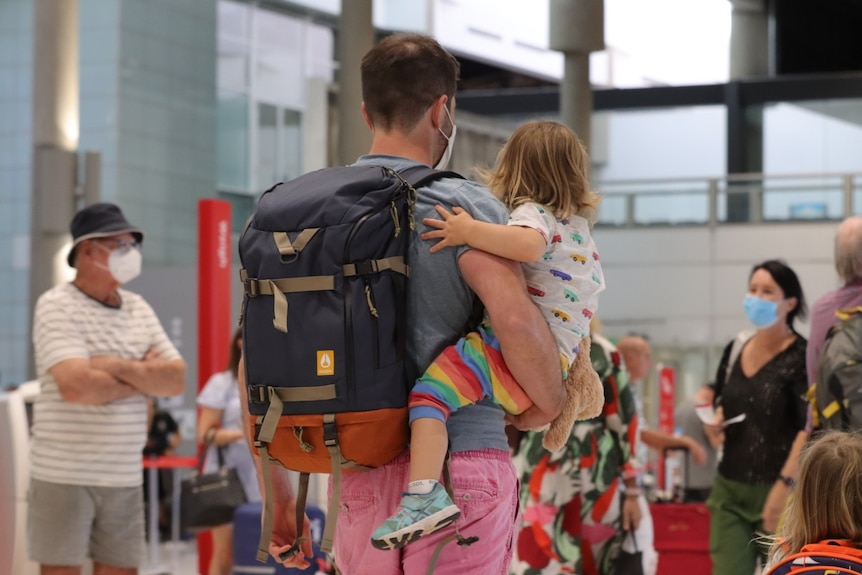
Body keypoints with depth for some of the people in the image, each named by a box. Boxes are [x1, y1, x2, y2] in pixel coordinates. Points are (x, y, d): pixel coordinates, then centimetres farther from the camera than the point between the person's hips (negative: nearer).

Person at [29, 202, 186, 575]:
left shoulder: (139, 309, 12)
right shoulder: (57, 306, -8)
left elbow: (176, 380, 3)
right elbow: (76, 386, -22)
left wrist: (118, 367, -12)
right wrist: (146, 378, -7)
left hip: (125, 476, 6)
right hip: (65, 475, -6)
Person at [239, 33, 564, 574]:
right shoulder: (461, 204, -6)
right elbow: (515, 318, -23)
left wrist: (279, 498, 16)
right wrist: (553, 406, -4)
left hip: (358, 482, 5)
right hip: (459, 468, -5)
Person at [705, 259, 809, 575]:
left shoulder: (800, 357, -8)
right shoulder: (735, 349, 11)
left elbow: (808, 430, -16)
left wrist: (785, 486, -24)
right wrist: (714, 423, 5)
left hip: (775, 490, -5)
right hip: (730, 490, 5)